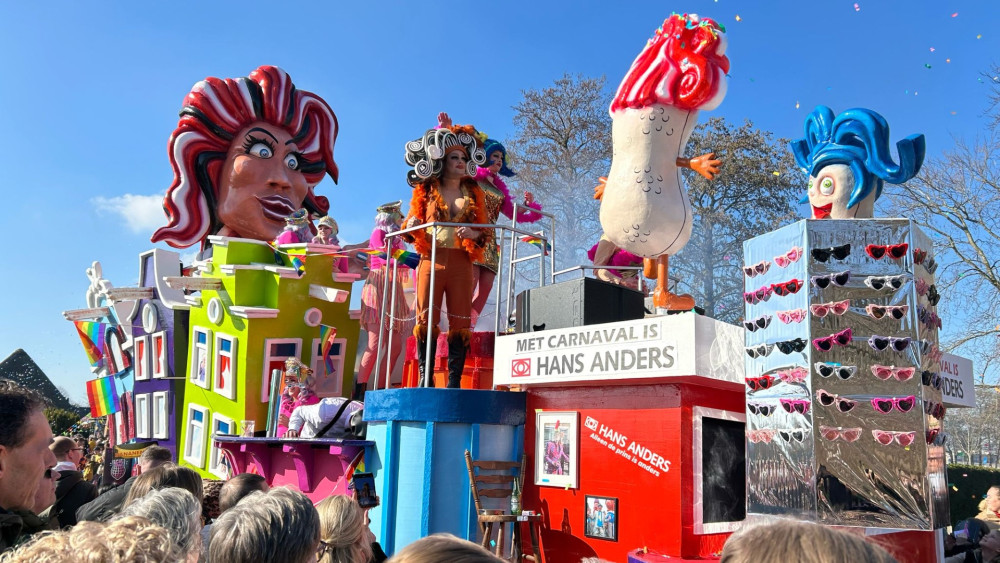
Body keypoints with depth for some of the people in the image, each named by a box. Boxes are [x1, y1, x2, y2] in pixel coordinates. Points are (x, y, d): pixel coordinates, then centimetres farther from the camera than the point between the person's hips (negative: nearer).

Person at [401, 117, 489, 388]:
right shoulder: (426, 189, 10)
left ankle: (454, 381, 1)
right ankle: (425, 379, -1)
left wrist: (474, 234, -9)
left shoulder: (474, 193, 14)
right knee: (426, 319, -5)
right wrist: (412, 227, -10)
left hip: (461, 263, 1)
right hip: (432, 259, -1)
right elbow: (411, 222, 12)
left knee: (460, 321, -3)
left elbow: (484, 230, 12)